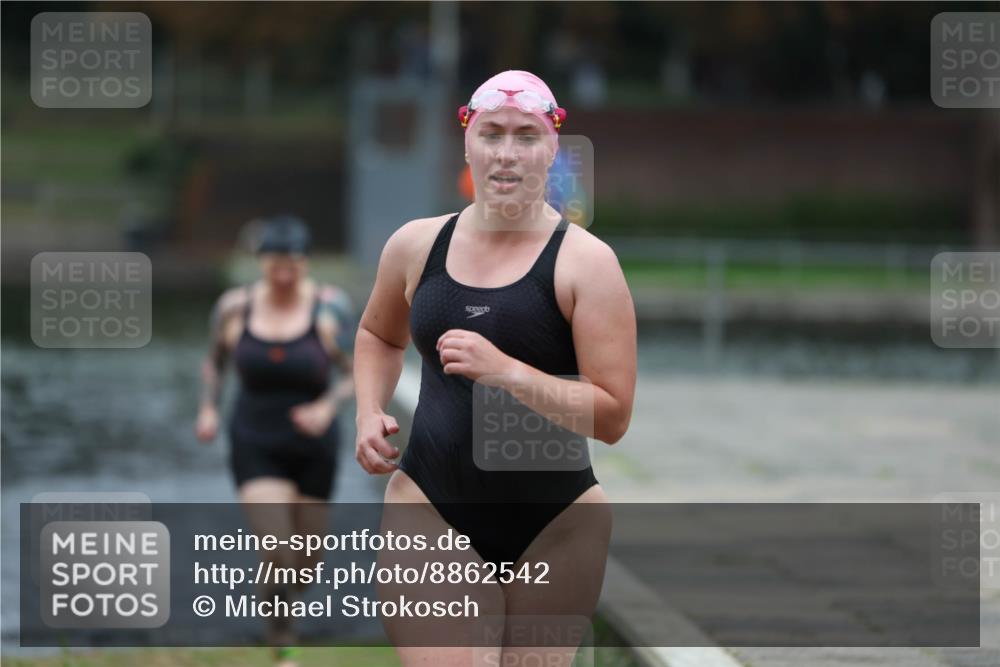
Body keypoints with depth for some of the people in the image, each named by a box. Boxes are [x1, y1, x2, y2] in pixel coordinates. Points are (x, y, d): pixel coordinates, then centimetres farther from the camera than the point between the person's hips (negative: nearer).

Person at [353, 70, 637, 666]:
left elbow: (613, 417, -13)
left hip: (556, 527, -1)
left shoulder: (584, 261, -7)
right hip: (432, 511, 1)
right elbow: (379, 335, 28)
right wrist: (370, 413, 9)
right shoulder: (417, 245, 5)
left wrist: (506, 372, -23)